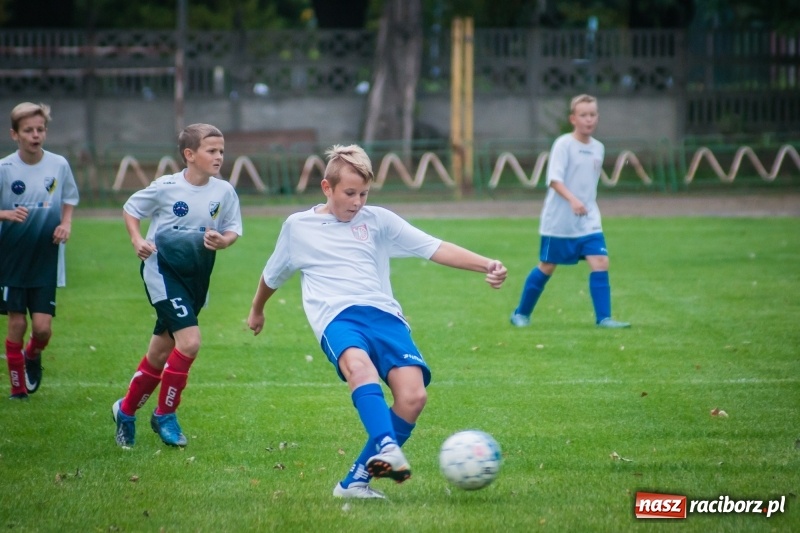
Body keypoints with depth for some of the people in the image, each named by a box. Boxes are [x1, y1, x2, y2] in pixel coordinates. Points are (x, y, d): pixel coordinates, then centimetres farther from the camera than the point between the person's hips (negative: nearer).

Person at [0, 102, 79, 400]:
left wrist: (66, 224, -5)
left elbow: (69, 199, 13)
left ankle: (33, 355, 29)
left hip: (45, 259, 1)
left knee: (42, 327, -5)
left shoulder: (59, 165, -3)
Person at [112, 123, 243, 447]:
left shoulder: (224, 192, -4)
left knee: (160, 352, 14)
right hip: (162, 269, -5)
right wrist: (137, 241, -12)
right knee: (189, 341, -19)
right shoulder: (166, 188, -12)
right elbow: (130, 209, 2)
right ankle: (165, 415, -1)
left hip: (196, 275, 5)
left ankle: (126, 410, 34)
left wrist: (223, 241, -16)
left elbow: (233, 230, 6)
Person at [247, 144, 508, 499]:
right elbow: (272, 276, 35)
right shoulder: (297, 226, 16)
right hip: (338, 319, -2)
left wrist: (486, 265, -6)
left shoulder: (378, 220, 16)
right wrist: (256, 311, 48)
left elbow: (434, 249, 7)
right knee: (359, 365, -39)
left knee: (413, 396, -22)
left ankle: (357, 480, -10)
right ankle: (386, 448, -59)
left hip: (383, 314, 2)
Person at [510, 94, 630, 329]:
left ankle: (603, 318, -7)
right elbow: (554, 179, -22)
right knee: (547, 267, 6)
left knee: (600, 262, -11)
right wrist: (572, 200, -35)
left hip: (589, 221, 5)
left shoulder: (598, 148, 8)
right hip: (559, 220, -5)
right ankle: (521, 313, 23)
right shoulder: (563, 144, -11)